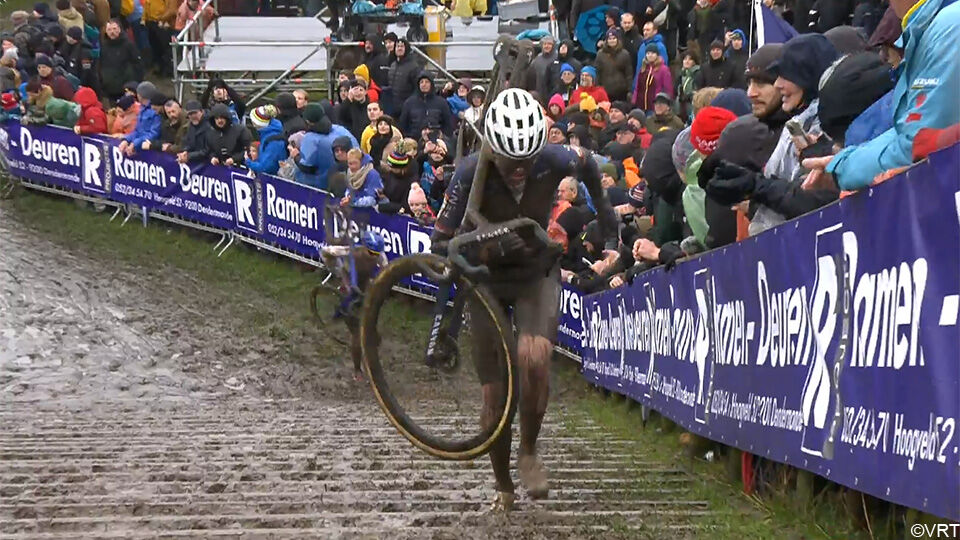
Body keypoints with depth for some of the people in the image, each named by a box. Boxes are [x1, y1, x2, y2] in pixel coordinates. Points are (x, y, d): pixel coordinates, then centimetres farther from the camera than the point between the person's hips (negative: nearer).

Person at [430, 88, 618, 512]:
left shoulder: (555, 161, -23)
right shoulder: (471, 174, -27)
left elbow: (588, 165, 3)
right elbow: (440, 245, -23)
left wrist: (604, 211, 7)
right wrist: (491, 249, -37)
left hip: (539, 273, 0)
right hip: (487, 278, 0)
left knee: (533, 356, -29)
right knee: (495, 395, -1)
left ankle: (529, 452, -6)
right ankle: (502, 485, 24)